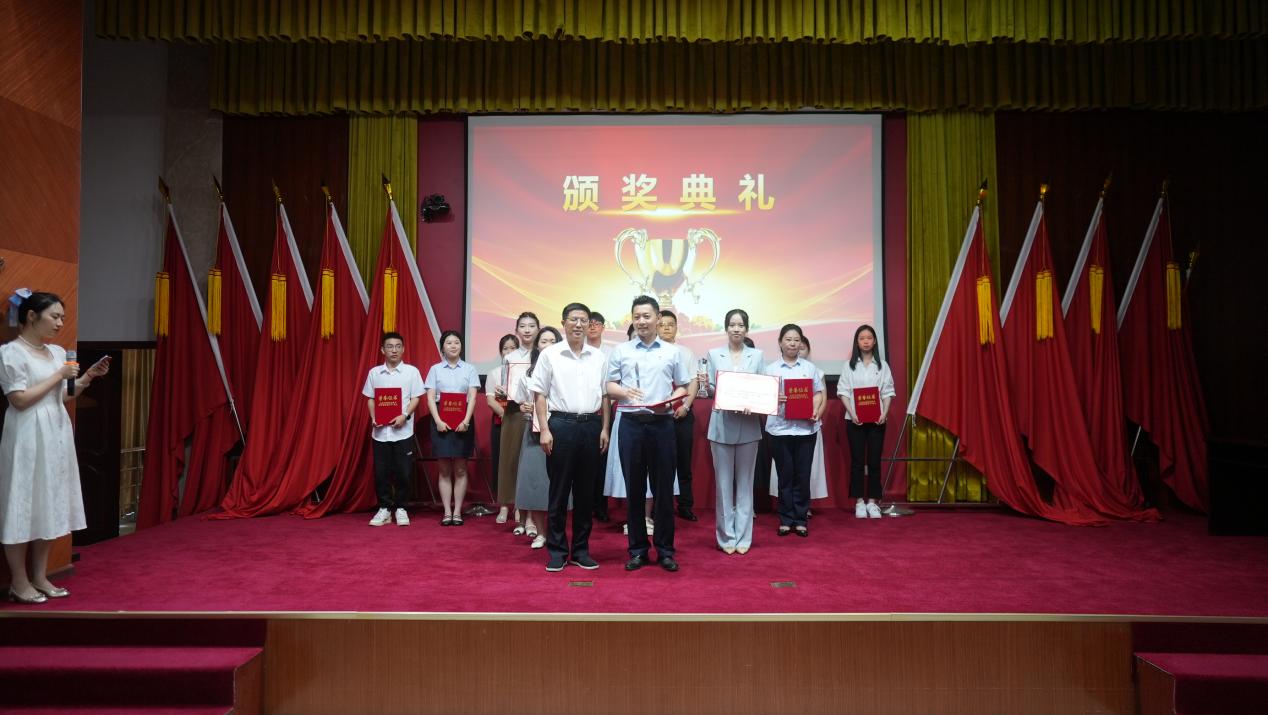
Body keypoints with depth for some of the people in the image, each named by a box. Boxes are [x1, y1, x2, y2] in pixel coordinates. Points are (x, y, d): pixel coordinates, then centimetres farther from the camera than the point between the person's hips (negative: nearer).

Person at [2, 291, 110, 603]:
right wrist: (58, 376, -13)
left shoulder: (58, 352, 12)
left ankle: (40, 577, 19)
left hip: (56, 434, 7)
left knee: (49, 505, 10)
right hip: (27, 437, -7)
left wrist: (88, 377, 5)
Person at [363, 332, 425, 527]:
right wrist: (374, 418, -5)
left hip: (403, 431, -2)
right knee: (381, 472, 4)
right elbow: (370, 399, 10)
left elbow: (415, 398, 0)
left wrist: (405, 416, -15)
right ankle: (384, 508, 17)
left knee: (403, 472, 1)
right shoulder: (374, 372, 8)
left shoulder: (411, 371, 1)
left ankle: (400, 508, 16)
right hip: (380, 431, 2)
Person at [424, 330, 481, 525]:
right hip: (441, 422, 0)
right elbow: (430, 398, 1)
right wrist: (438, 421, -12)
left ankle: (457, 512, 9)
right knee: (444, 470, 4)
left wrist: (466, 421, -14)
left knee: (460, 469, 3)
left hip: (463, 421, 0)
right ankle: (447, 512, 9)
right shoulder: (435, 369, 7)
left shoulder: (469, 369, 5)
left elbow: (472, 397, -1)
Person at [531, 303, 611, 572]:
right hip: (561, 424, -3)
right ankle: (557, 551, 12)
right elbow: (540, 394, 0)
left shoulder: (599, 357, 9)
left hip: (591, 425, 3)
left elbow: (605, 395, 12)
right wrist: (544, 429, -7)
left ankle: (580, 549, 19)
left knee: (585, 491, 9)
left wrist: (604, 429, 6)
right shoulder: (549, 354, 1)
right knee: (559, 490, 2)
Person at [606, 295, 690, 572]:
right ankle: (637, 549, 16)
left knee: (663, 487, 4)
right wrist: (624, 391, -14)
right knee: (634, 488, 6)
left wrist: (671, 400, -11)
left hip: (662, 424, 0)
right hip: (631, 423, 0)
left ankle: (665, 549, 15)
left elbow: (683, 386, 9)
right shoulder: (621, 351, 7)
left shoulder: (671, 352, 8)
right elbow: (609, 386, 6)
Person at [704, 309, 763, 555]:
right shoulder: (714, 354, 6)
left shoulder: (757, 355, 7)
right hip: (722, 426, 0)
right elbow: (711, 391, 5)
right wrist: (707, 385, -17)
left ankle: (743, 536, 15)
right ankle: (726, 536, 12)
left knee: (745, 482, 7)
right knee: (723, 482, 3)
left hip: (748, 426, 1)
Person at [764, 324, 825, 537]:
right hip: (780, 428, -1)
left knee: (803, 475, 5)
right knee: (785, 474, 4)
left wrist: (816, 411, -9)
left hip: (805, 427, 1)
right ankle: (786, 519, 15)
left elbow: (818, 393, 8)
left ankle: (800, 519, 16)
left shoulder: (810, 367, 9)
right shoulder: (771, 369, 3)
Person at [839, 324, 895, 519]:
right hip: (855, 419, -1)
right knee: (857, 461, 2)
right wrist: (852, 414, -13)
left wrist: (884, 413, -10)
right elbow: (843, 392, -2)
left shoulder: (882, 365, 7)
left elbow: (888, 392, 4)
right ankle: (859, 502, 10)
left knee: (874, 461, 3)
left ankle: (872, 502, 11)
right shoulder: (848, 365, 3)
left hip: (876, 419, 1)